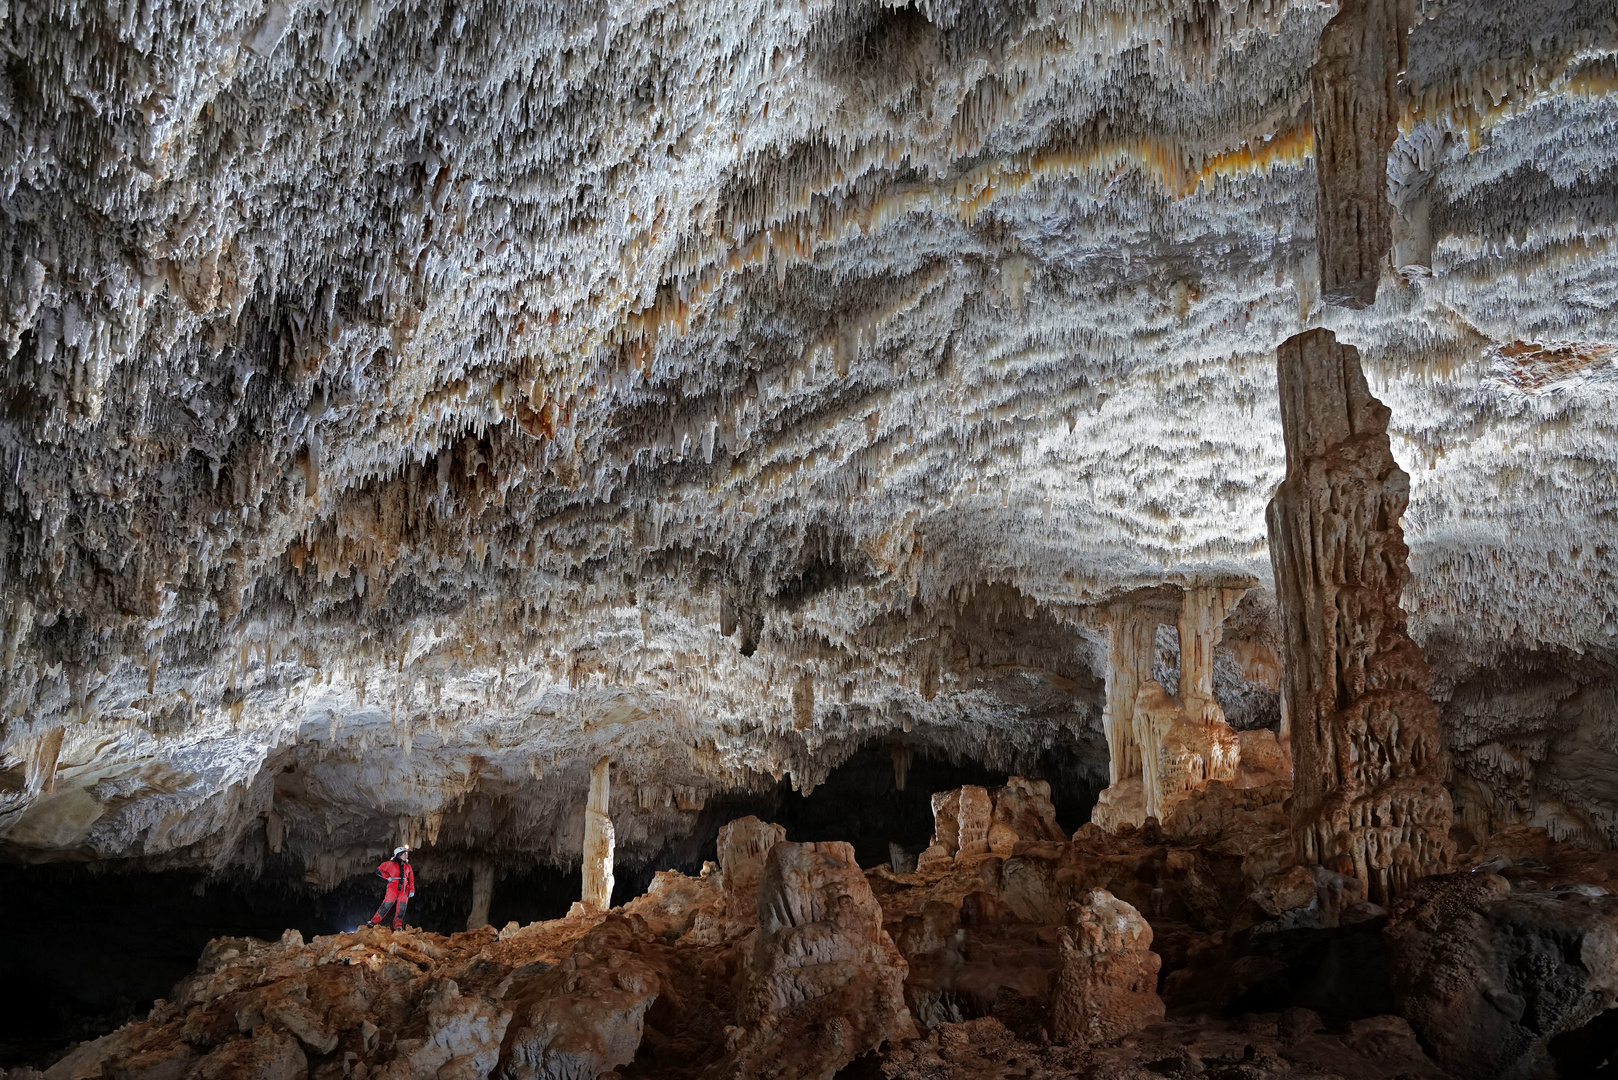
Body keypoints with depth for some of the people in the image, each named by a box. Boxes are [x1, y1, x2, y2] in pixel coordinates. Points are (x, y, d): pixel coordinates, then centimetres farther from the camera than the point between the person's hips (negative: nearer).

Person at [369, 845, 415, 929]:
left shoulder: (407, 866, 17)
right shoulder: (391, 864, 4)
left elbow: (411, 879, 19)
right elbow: (378, 870, 5)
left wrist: (412, 890, 9)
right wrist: (387, 878, -4)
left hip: (404, 889, 4)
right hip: (393, 887, -4)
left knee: (401, 907, -5)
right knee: (387, 904, -17)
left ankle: (398, 926, 2)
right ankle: (374, 922, -13)